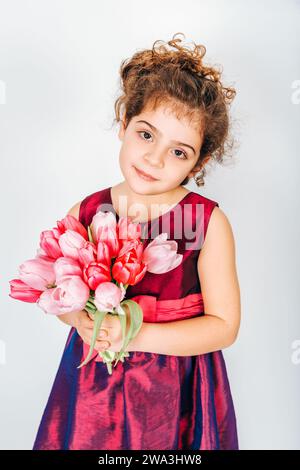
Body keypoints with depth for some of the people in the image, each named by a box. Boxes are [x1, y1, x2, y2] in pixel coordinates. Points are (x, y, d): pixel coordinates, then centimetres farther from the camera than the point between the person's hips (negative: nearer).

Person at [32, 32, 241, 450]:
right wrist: (81, 319, -18)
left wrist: (135, 334, -22)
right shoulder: (84, 214, -9)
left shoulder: (210, 223, -16)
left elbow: (224, 325, -14)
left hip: (175, 391, -2)